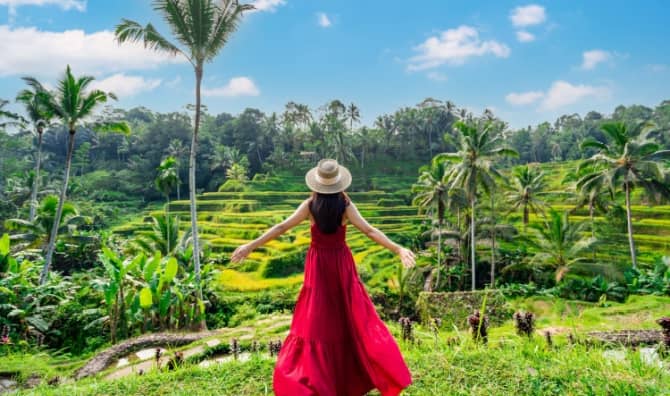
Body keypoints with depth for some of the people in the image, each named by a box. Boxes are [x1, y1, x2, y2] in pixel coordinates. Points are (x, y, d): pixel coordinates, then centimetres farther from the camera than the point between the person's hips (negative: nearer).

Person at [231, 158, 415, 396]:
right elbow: (369, 231, -20)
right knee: (353, 315, 14)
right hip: (341, 263, 0)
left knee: (316, 318, 10)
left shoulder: (310, 206, -12)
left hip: (318, 264, 0)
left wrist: (251, 246, -6)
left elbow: (281, 228, -11)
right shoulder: (345, 206, -14)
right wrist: (398, 249, -20)